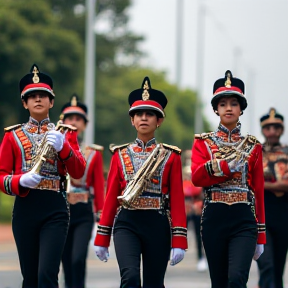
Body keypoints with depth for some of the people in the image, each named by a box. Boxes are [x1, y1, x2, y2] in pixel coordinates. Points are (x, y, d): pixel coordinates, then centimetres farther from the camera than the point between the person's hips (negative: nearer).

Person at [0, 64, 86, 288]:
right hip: (25, 207, 2)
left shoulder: (65, 133, 10)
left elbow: (79, 172, -3)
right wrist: (21, 181, -16)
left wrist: (62, 146, -19)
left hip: (55, 210, -2)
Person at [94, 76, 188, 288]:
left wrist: (179, 242, -7)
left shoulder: (171, 156, 4)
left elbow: (177, 200, 0)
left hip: (158, 225, 0)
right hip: (127, 223, 0)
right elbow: (111, 197, 9)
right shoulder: (121, 155, 8)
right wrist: (101, 239, 6)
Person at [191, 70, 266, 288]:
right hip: (214, 220, 1)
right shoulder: (203, 142, 8)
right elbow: (197, 177, -9)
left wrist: (261, 236, 7)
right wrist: (227, 165, -22)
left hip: (244, 221, -1)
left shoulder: (252, 145, 9)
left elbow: (259, 190, 9)